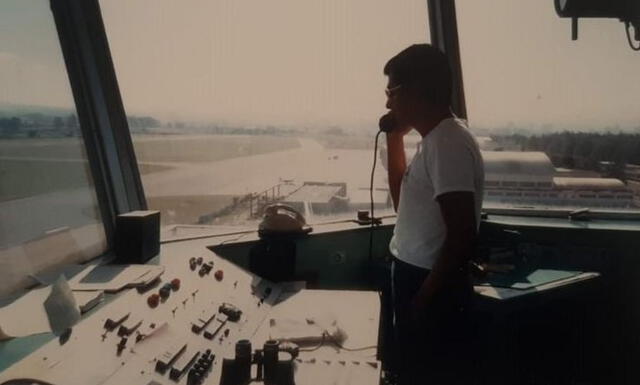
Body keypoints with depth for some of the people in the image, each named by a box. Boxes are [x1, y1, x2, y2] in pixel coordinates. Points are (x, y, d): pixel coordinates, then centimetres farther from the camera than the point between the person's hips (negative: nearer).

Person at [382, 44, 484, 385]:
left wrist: (426, 297, -19)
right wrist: (395, 138, 10)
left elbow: (462, 234, -25)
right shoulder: (437, 139, 10)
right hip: (417, 279, 10)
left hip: (431, 288, -10)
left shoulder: (448, 143, -21)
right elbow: (404, 200, 19)